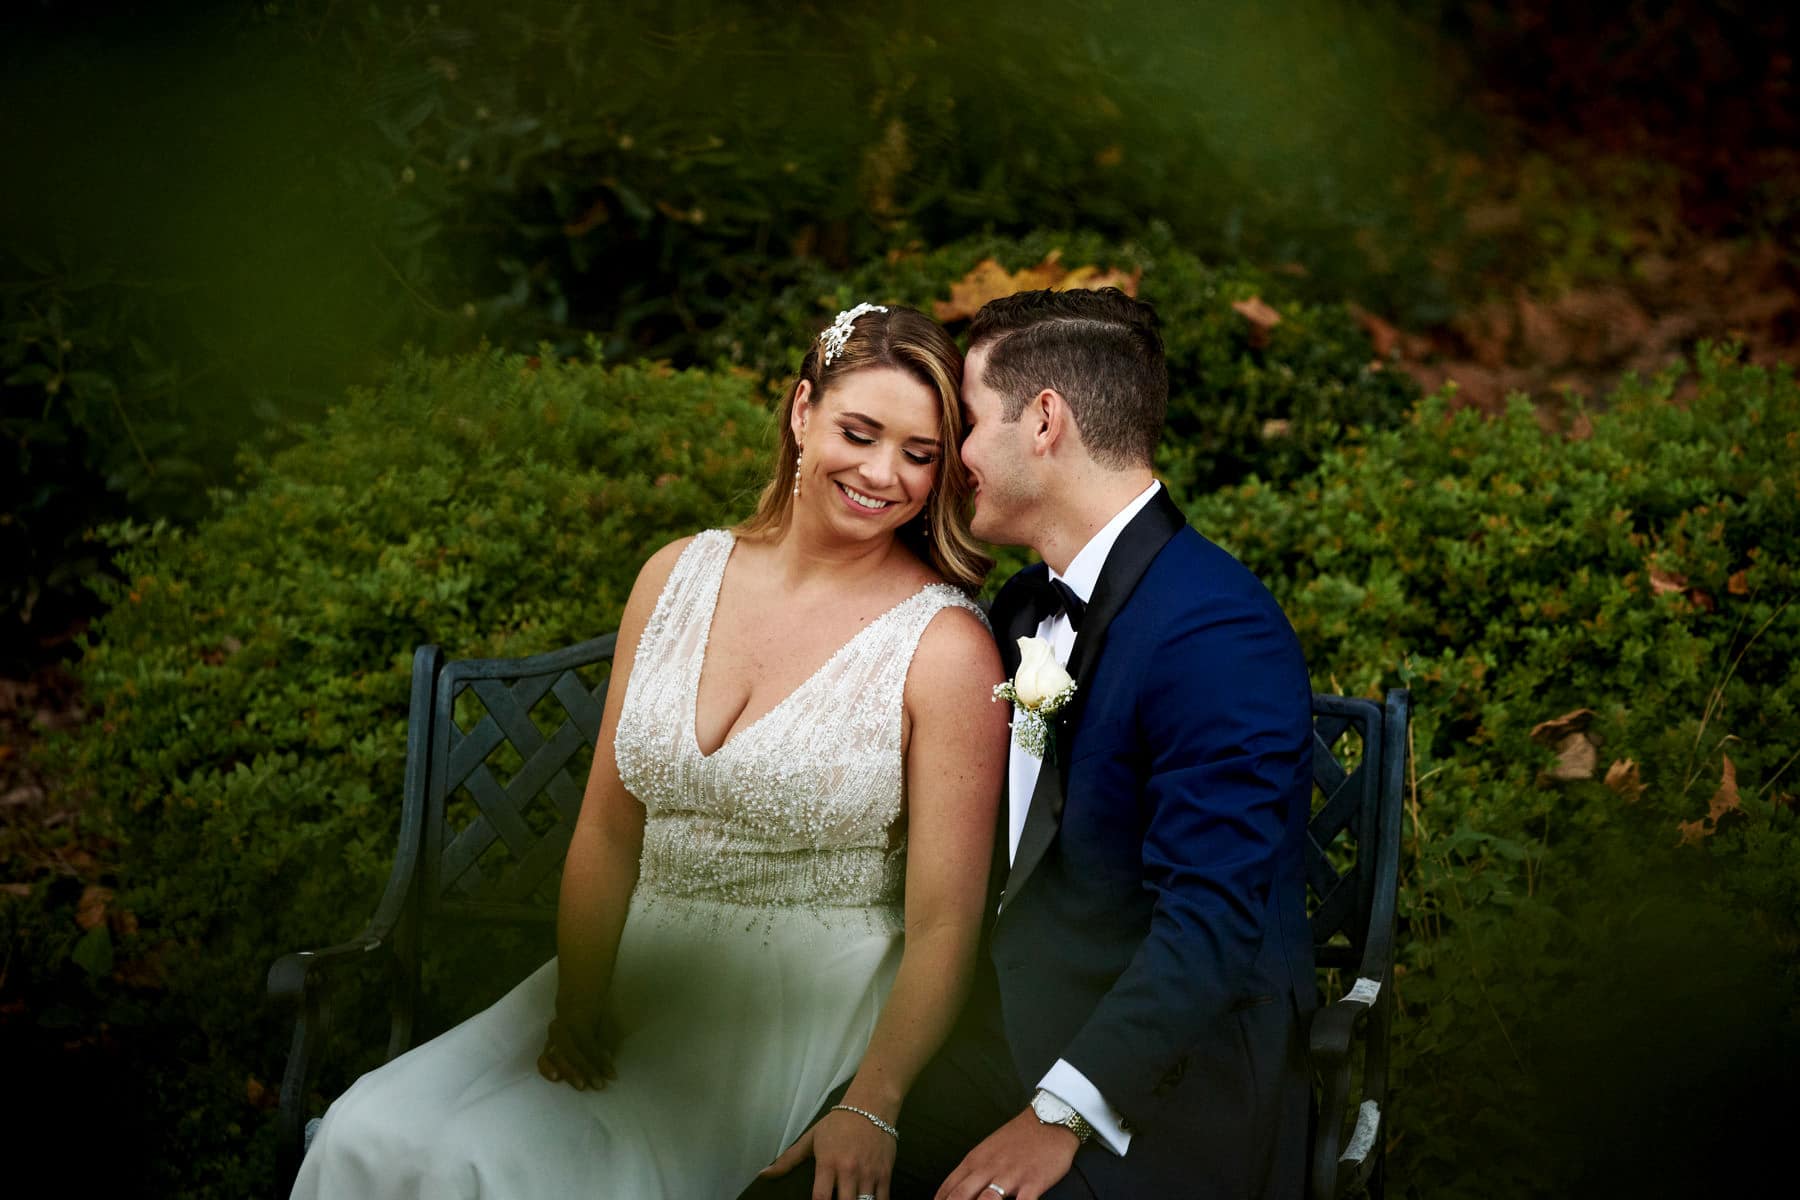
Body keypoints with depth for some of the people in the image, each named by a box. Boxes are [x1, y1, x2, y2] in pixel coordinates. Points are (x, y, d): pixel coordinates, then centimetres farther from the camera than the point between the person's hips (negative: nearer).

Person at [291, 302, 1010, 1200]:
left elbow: (943, 924, -10)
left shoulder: (947, 648, -10)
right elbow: (607, 832, 5)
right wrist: (576, 1012, -8)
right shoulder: (680, 577, 5)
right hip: (638, 970, 4)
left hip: (805, 1010, -4)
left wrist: (872, 1108, -21)